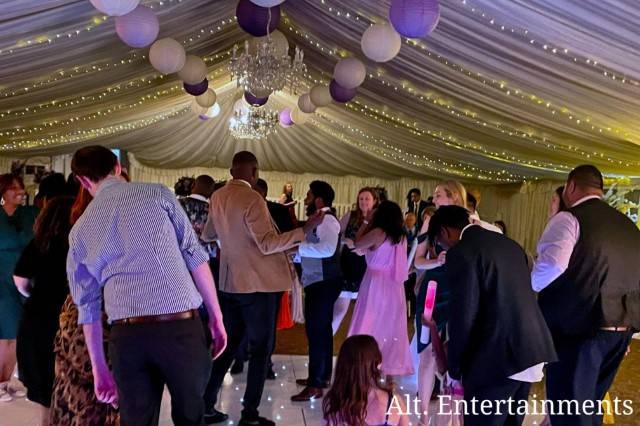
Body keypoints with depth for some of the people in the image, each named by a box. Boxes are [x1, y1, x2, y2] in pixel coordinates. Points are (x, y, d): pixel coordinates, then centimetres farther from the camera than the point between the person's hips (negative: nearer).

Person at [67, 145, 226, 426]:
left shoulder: (80, 230, 14)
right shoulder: (158, 194, 4)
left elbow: (87, 305, 16)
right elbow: (195, 256, 0)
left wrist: (99, 369, 22)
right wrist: (216, 316, 6)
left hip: (126, 334, 3)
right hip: (181, 326, -2)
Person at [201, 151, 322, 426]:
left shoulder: (217, 198, 7)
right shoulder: (252, 199, -18)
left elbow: (207, 235, 21)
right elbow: (268, 244, -21)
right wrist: (305, 230, -17)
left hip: (230, 282, 8)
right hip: (258, 283, -7)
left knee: (227, 344, 17)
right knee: (260, 348, 5)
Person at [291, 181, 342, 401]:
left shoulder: (327, 220, -16)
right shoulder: (319, 220, 16)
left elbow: (327, 249, -33)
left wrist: (298, 246, -30)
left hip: (324, 283, -11)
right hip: (318, 282, 11)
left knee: (316, 331, -8)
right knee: (322, 329, 18)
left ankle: (315, 385, -3)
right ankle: (323, 375, 31)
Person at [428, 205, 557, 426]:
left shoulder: (461, 252, -11)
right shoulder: (509, 244, 15)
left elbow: (463, 316, -15)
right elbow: (520, 297, 17)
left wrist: (454, 369, -3)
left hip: (498, 357, -9)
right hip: (530, 350, 9)